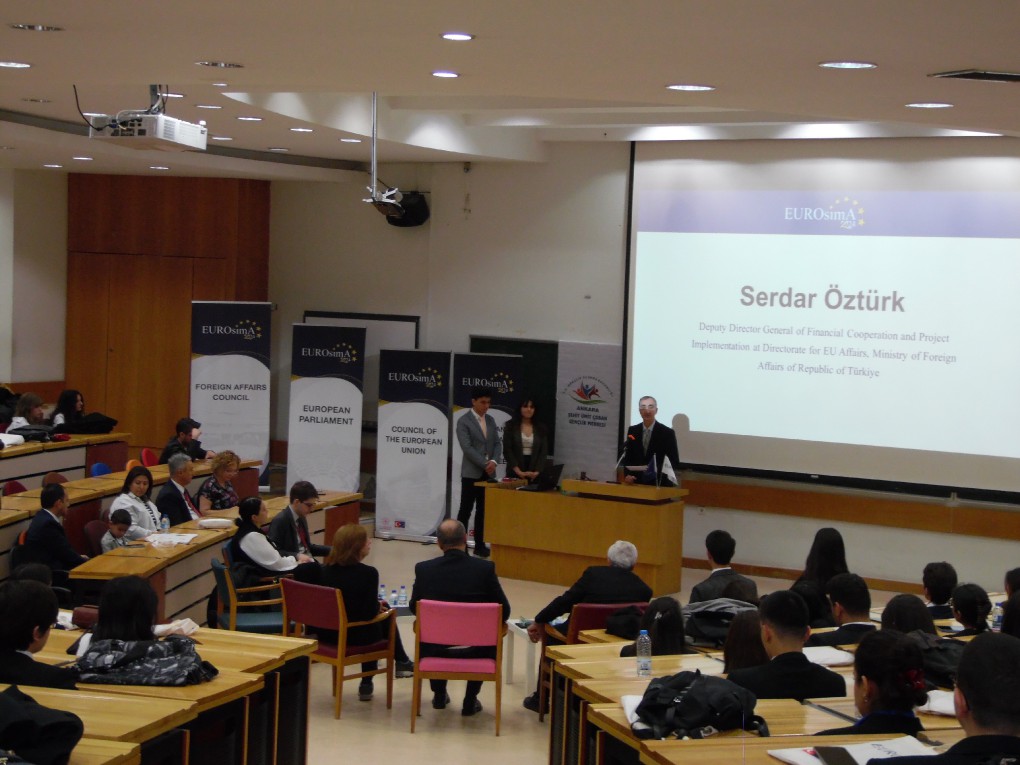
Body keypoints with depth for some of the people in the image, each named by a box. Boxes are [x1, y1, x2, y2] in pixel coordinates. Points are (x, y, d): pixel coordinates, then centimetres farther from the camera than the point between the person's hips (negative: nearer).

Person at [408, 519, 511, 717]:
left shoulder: (424, 569, -11)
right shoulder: (485, 568, -14)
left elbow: (414, 607, 5)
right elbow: (504, 610, -5)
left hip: (435, 649, 1)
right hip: (475, 651, -1)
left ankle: (439, 695, 42)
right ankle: (470, 701, 27)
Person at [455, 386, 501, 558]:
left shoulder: (490, 420, 12)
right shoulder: (464, 421, -7)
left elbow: (497, 444, 8)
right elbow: (467, 447, -16)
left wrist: (494, 461, -10)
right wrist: (484, 464, -20)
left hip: (488, 473, 6)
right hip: (471, 473, -6)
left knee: (482, 510, 8)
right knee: (466, 510, -2)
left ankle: (479, 545, 14)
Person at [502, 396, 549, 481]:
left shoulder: (541, 428, 9)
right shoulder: (511, 426, 2)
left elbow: (544, 452, 4)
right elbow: (507, 451, -4)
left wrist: (537, 472, -11)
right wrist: (519, 472, -13)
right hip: (515, 474, -2)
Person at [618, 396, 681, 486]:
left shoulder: (667, 433, -5)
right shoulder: (632, 431, 6)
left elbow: (674, 463, -3)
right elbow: (627, 457, 10)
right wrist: (627, 475, -7)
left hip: (659, 483, -3)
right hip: (636, 483, 3)